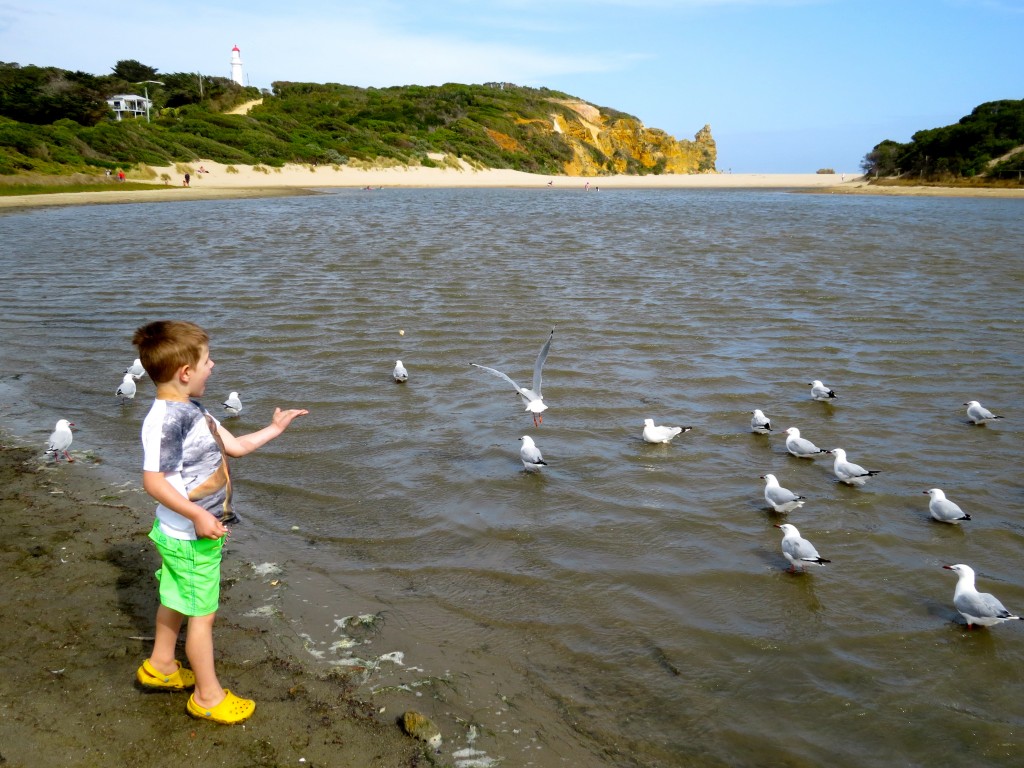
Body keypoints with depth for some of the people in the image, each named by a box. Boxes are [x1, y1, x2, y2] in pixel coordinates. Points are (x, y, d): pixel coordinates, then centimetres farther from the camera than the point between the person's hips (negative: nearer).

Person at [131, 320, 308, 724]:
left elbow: (235, 446, 13)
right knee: (203, 613, 4)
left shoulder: (191, 410, 5)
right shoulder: (167, 419, -27)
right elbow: (153, 480, -30)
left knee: (176, 600, 26)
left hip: (185, 533, 10)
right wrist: (197, 516, -34)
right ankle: (208, 695, 20)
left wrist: (274, 429, 20)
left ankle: (160, 665, 46)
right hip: (192, 537, -10)